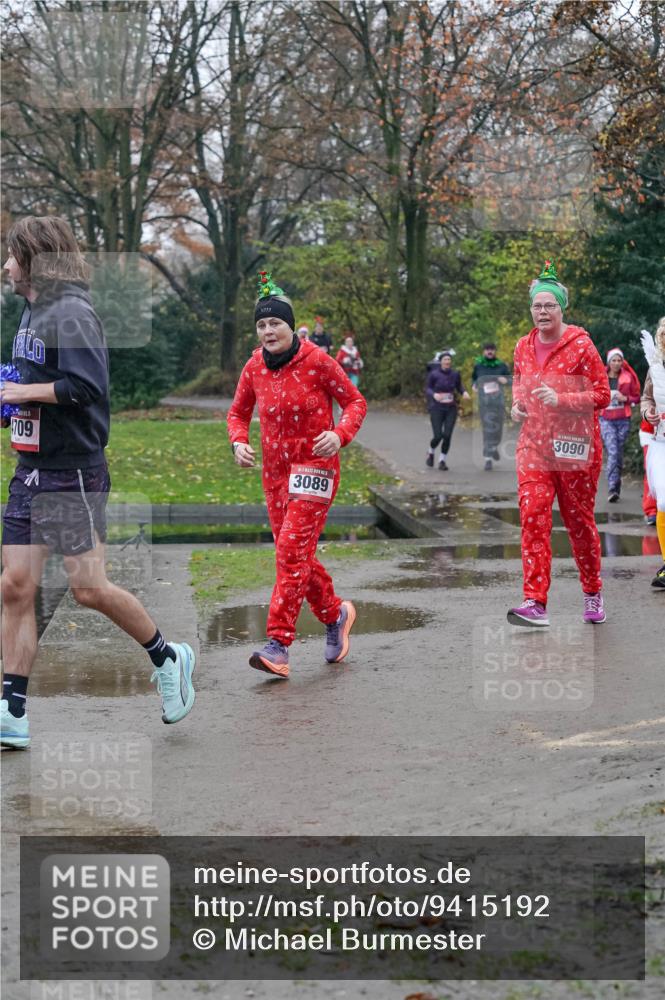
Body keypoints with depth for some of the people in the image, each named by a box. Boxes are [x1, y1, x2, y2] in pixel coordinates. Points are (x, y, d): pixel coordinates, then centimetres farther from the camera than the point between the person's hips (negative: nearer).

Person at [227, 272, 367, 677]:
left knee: (292, 551, -16)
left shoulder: (317, 361, -11)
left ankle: (279, 645, -19)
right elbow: (238, 412, 16)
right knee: (298, 555, 11)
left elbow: (355, 401, -3)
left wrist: (340, 434, -21)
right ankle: (336, 614, 34)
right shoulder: (254, 368, 2)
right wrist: (239, 442, -5)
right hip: (276, 470, 6)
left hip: (315, 466, -6)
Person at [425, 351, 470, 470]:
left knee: (447, 435, -7)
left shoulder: (455, 374, 1)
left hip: (451, 408, 2)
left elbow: (459, 386, 14)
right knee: (438, 436, -7)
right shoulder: (434, 374, -6)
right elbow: (427, 389, -2)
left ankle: (442, 461, 9)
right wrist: (434, 394, -22)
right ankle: (431, 453, 26)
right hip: (437, 408, -2)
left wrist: (464, 392, -7)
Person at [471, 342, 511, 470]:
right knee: (487, 429, -8)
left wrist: (505, 380, -14)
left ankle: (494, 447, 41)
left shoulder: (501, 365, 4)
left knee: (497, 428, 9)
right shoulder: (478, 365, 6)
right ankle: (488, 458, -6)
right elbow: (473, 378, 22)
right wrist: (473, 385, 1)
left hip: (498, 400, 1)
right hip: (484, 401, -1)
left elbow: (510, 380, 9)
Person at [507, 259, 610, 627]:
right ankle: (535, 603, -14)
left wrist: (561, 399, -23)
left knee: (579, 520, 7)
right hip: (534, 443, 4)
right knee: (532, 517, -10)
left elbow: (602, 394, -9)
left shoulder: (581, 344, -9)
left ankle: (593, 593, 27)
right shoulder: (524, 346, 7)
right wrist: (517, 404, 4)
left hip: (575, 446, -4)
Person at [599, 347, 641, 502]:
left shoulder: (628, 377, 4)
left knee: (619, 454, 6)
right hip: (606, 419, -2)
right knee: (612, 452, -17)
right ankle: (612, 489, -24)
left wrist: (625, 398, -7)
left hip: (623, 420, 2)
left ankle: (616, 489, 17)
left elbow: (637, 397, 10)